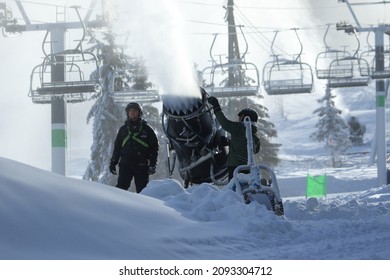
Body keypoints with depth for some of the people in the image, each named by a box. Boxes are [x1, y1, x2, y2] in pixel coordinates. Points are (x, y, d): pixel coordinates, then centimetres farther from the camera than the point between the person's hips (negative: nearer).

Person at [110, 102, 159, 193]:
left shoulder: (147, 129, 6)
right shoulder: (123, 129, 13)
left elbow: (154, 147, 5)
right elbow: (117, 147, 19)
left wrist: (152, 164, -4)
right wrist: (113, 163, 13)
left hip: (142, 165, -1)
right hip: (125, 164, 1)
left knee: (142, 190, 1)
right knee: (121, 186, -14)